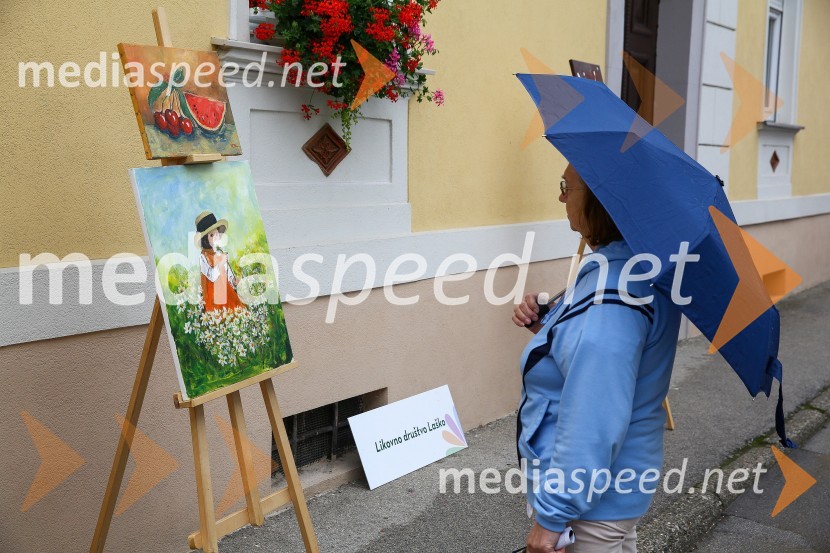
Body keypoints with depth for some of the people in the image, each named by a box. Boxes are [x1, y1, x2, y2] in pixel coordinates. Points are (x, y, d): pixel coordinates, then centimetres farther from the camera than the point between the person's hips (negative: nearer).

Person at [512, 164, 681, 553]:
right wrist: (545, 323, -3)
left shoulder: (610, 298, -31)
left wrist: (551, 515, -22)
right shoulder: (638, 265, 0)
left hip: (590, 500, -9)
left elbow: (593, 424, -31)